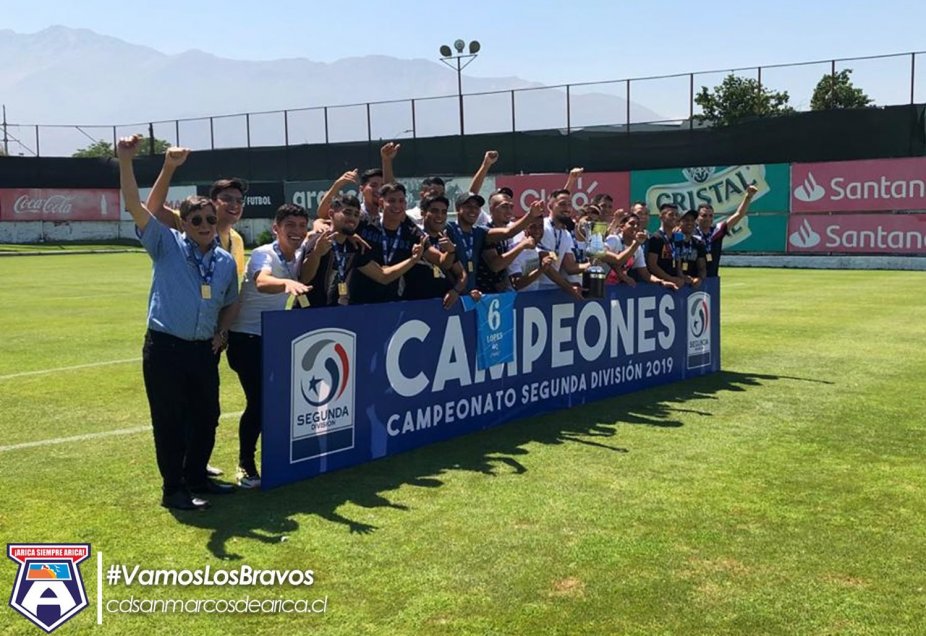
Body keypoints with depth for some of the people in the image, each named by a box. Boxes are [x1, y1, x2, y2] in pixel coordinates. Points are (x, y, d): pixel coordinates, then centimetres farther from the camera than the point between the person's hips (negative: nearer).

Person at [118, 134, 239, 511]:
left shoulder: (226, 262, 7)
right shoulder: (166, 246, -5)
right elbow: (134, 206, -16)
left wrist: (221, 333, 5)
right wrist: (125, 161, -26)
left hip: (204, 350, 5)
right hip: (165, 348, -5)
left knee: (206, 417, 13)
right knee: (170, 421, 2)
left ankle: (196, 477, 32)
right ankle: (173, 489, 14)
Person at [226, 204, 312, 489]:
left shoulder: (297, 255, 1)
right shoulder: (264, 254, -22)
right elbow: (262, 282, -42)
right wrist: (288, 283, -64)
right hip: (246, 338, -7)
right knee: (258, 401, -12)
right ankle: (245, 465, 5)